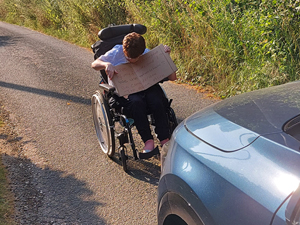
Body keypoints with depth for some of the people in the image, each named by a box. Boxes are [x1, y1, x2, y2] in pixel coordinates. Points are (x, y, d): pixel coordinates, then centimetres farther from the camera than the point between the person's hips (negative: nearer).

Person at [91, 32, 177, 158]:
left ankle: (165, 140, -26)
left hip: (147, 86, 2)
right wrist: (106, 64, -22)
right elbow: (94, 64, -1)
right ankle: (148, 141, -34)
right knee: (136, 102, -37)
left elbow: (172, 77, 0)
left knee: (157, 102, -33)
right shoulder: (116, 52, -2)